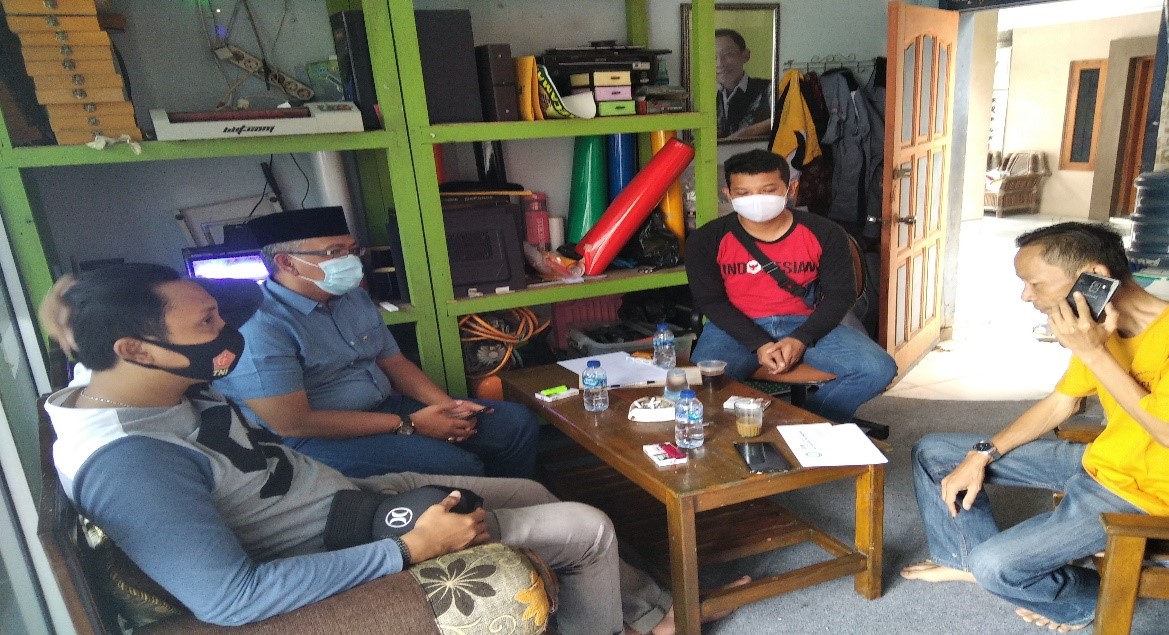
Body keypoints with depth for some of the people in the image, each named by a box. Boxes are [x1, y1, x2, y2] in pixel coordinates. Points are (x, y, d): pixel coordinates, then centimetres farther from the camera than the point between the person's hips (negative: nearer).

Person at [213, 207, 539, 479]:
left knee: (517, 422, 3)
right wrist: (407, 424, -19)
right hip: (314, 440, -8)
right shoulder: (258, 326, -20)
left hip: (384, 407, 9)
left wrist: (447, 404, -6)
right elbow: (293, 424, -22)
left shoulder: (355, 298, 8)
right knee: (460, 467, -30)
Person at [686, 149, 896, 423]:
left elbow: (840, 294, 0)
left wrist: (800, 339, -17)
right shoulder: (707, 240, -7)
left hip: (806, 325, 2)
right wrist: (759, 344, -18)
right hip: (738, 328, -2)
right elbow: (710, 300, -6)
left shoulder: (824, 233, -3)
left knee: (878, 369, -19)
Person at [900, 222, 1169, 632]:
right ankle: (968, 557, 18)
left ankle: (1086, 601, 10)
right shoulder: (1100, 326, -1)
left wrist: (1093, 353, -32)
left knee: (995, 565, -22)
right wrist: (981, 456, -1)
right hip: (1093, 461, 8)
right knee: (933, 452, 5)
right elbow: (1059, 405, 8)